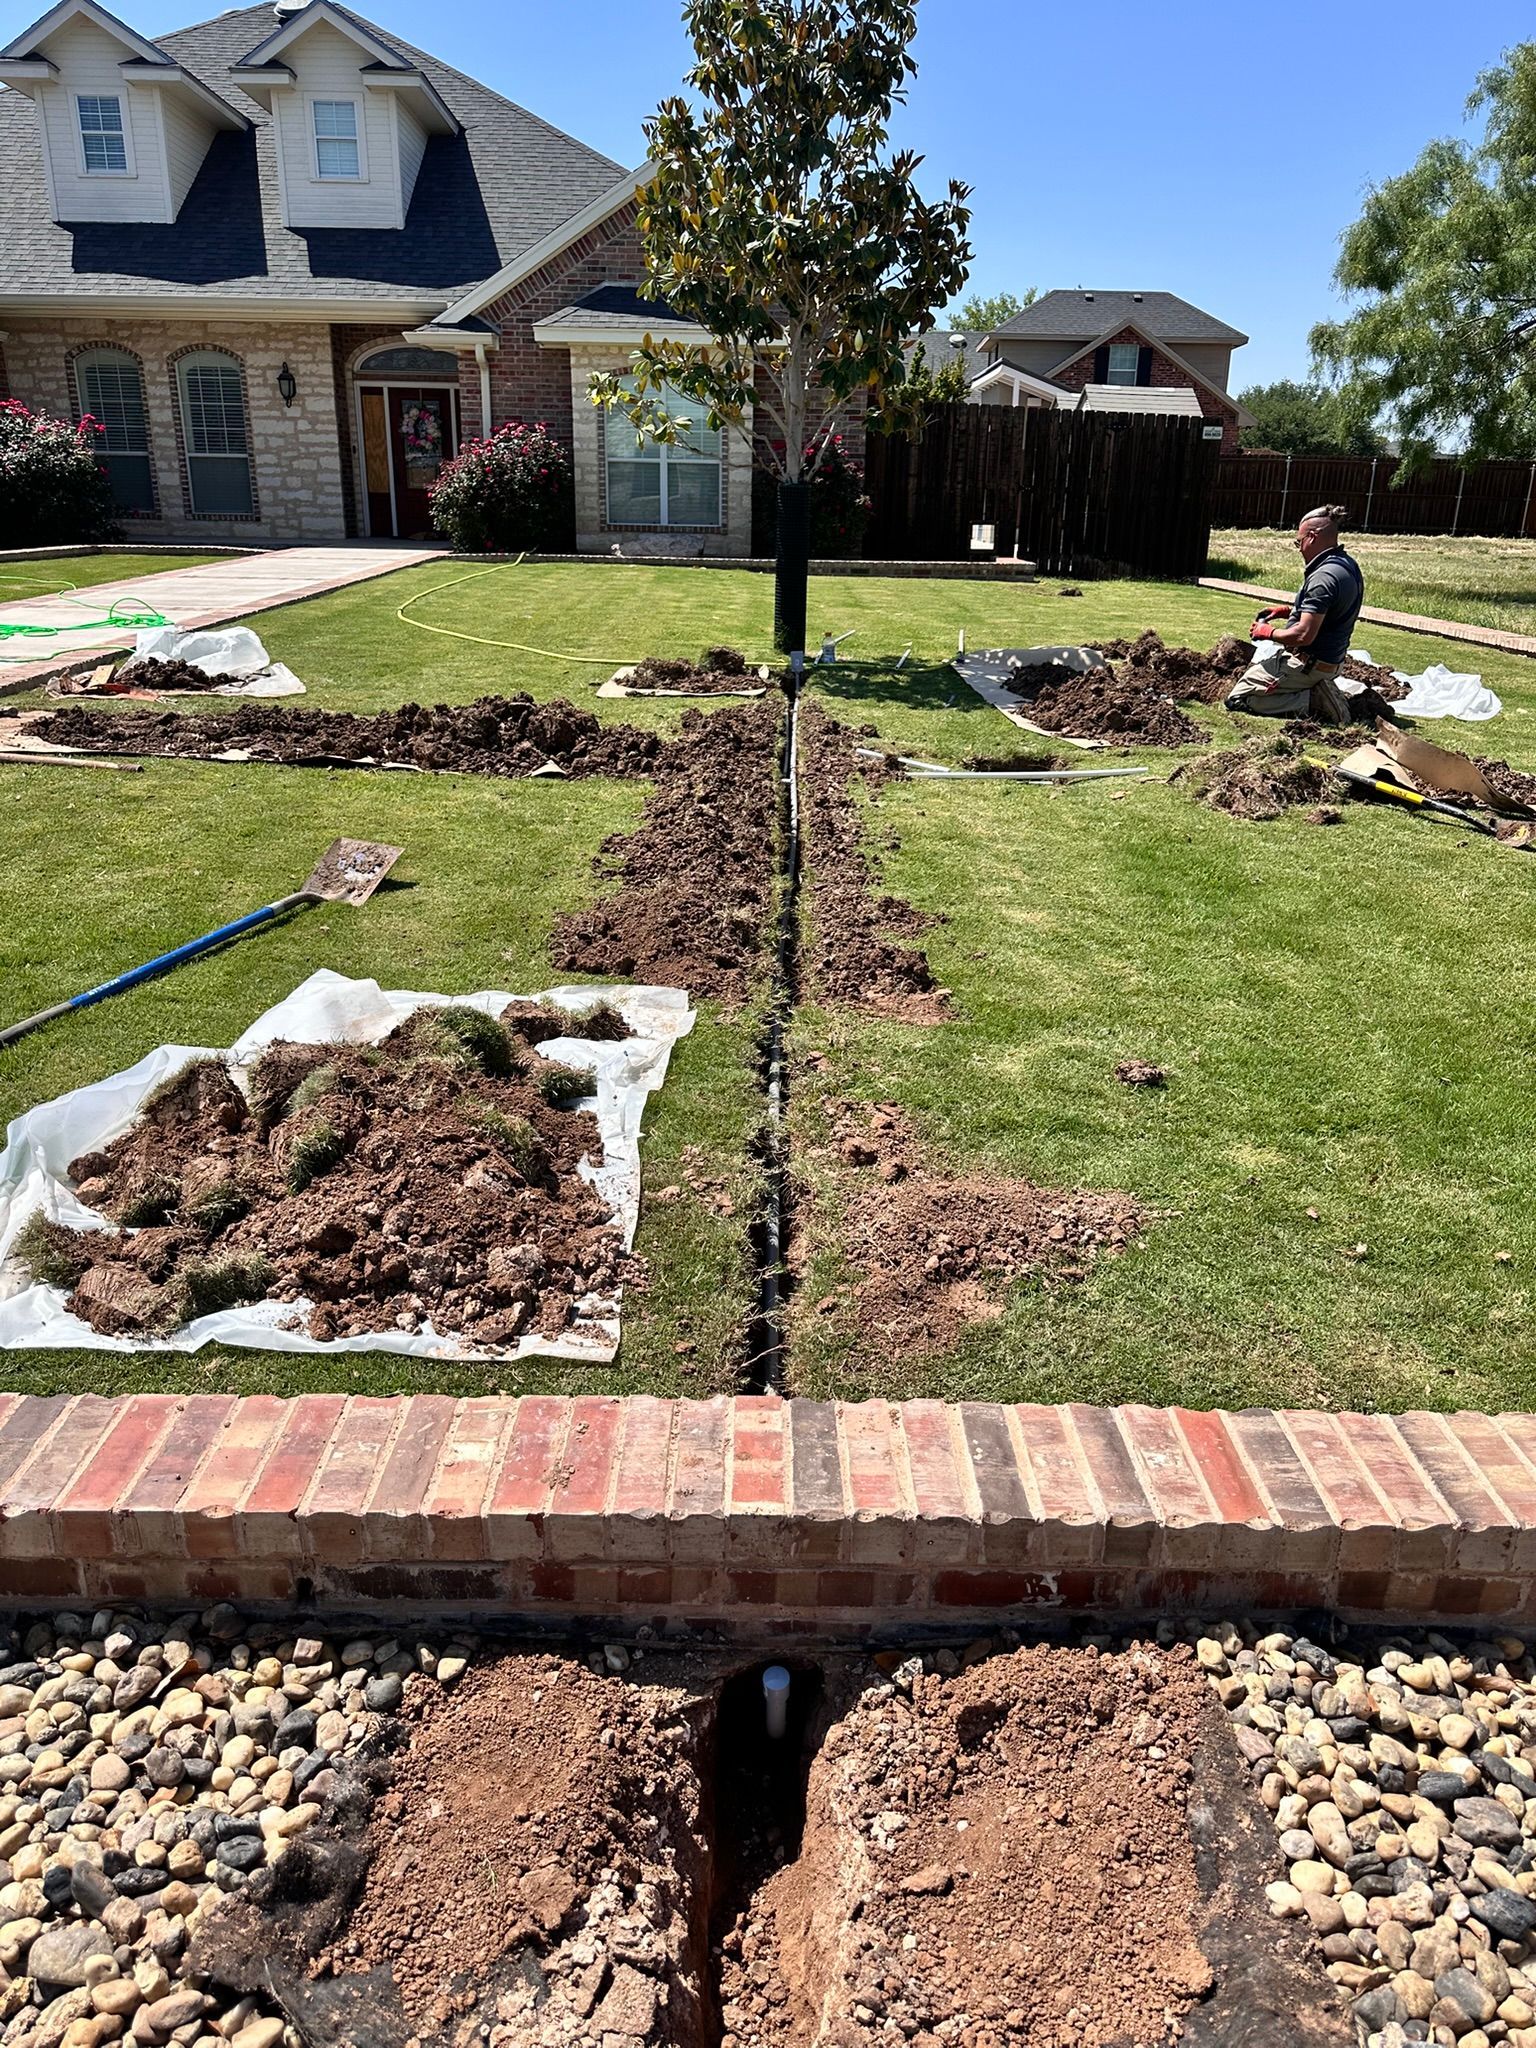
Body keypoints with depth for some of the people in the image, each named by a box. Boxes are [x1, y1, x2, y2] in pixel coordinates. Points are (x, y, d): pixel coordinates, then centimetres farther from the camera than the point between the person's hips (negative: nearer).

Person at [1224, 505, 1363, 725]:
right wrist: (1289, 611, 13)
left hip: (1308, 663, -10)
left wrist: (1268, 632, -13)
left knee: (1236, 700, -8)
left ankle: (1311, 702, -12)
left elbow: (1304, 635, -30)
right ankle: (1319, 691, 12)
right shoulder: (1348, 565, 7)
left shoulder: (1324, 577, -25)